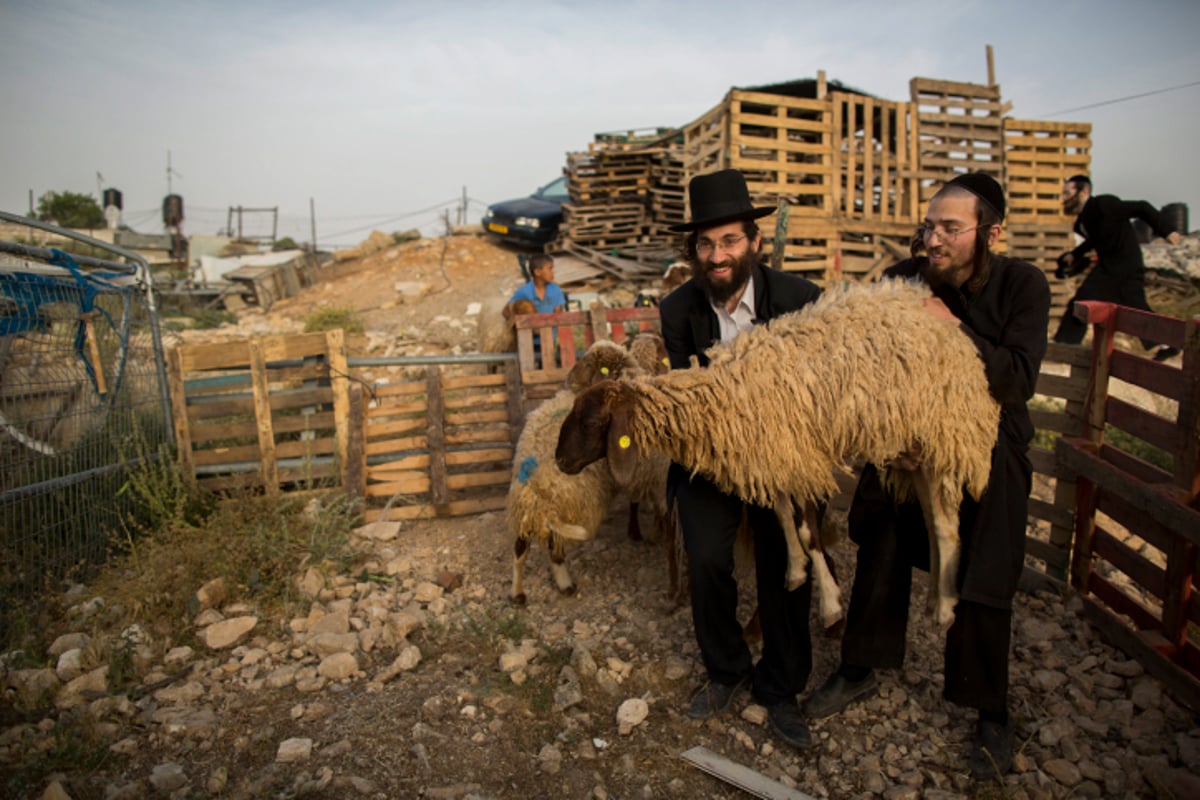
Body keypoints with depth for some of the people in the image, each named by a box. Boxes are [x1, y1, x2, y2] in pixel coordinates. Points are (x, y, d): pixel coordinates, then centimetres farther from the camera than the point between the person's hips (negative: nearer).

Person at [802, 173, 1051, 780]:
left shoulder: (1022, 286, -13)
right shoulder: (903, 279, -10)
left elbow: (1019, 381, -21)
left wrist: (954, 327, -28)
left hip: (987, 453, -2)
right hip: (906, 442, 2)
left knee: (981, 582, 2)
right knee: (880, 556, 10)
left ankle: (992, 713, 26)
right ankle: (860, 670, 34)